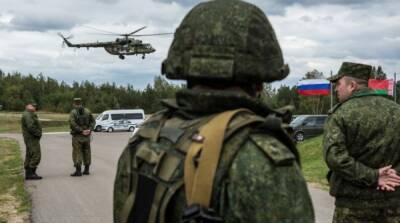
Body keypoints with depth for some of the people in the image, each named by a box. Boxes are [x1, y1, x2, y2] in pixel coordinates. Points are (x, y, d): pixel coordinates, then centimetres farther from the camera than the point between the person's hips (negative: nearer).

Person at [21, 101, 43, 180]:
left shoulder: (31, 115, 20)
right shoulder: (28, 115, -15)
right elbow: (31, 127, -24)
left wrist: (38, 133, 7)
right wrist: (38, 133, -15)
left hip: (31, 138, 11)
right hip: (32, 138, -11)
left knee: (29, 156, 12)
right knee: (36, 156, -12)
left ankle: (28, 174, 16)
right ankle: (31, 173, -12)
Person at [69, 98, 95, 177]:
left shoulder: (73, 112, -7)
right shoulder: (87, 111, 5)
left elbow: (72, 124, -19)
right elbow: (92, 121, 3)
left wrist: (81, 131, -17)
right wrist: (89, 130, -6)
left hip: (77, 136, -4)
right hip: (87, 136, 4)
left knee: (77, 153, -1)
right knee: (86, 152, 12)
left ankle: (78, 171, -5)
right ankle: (86, 170, 17)